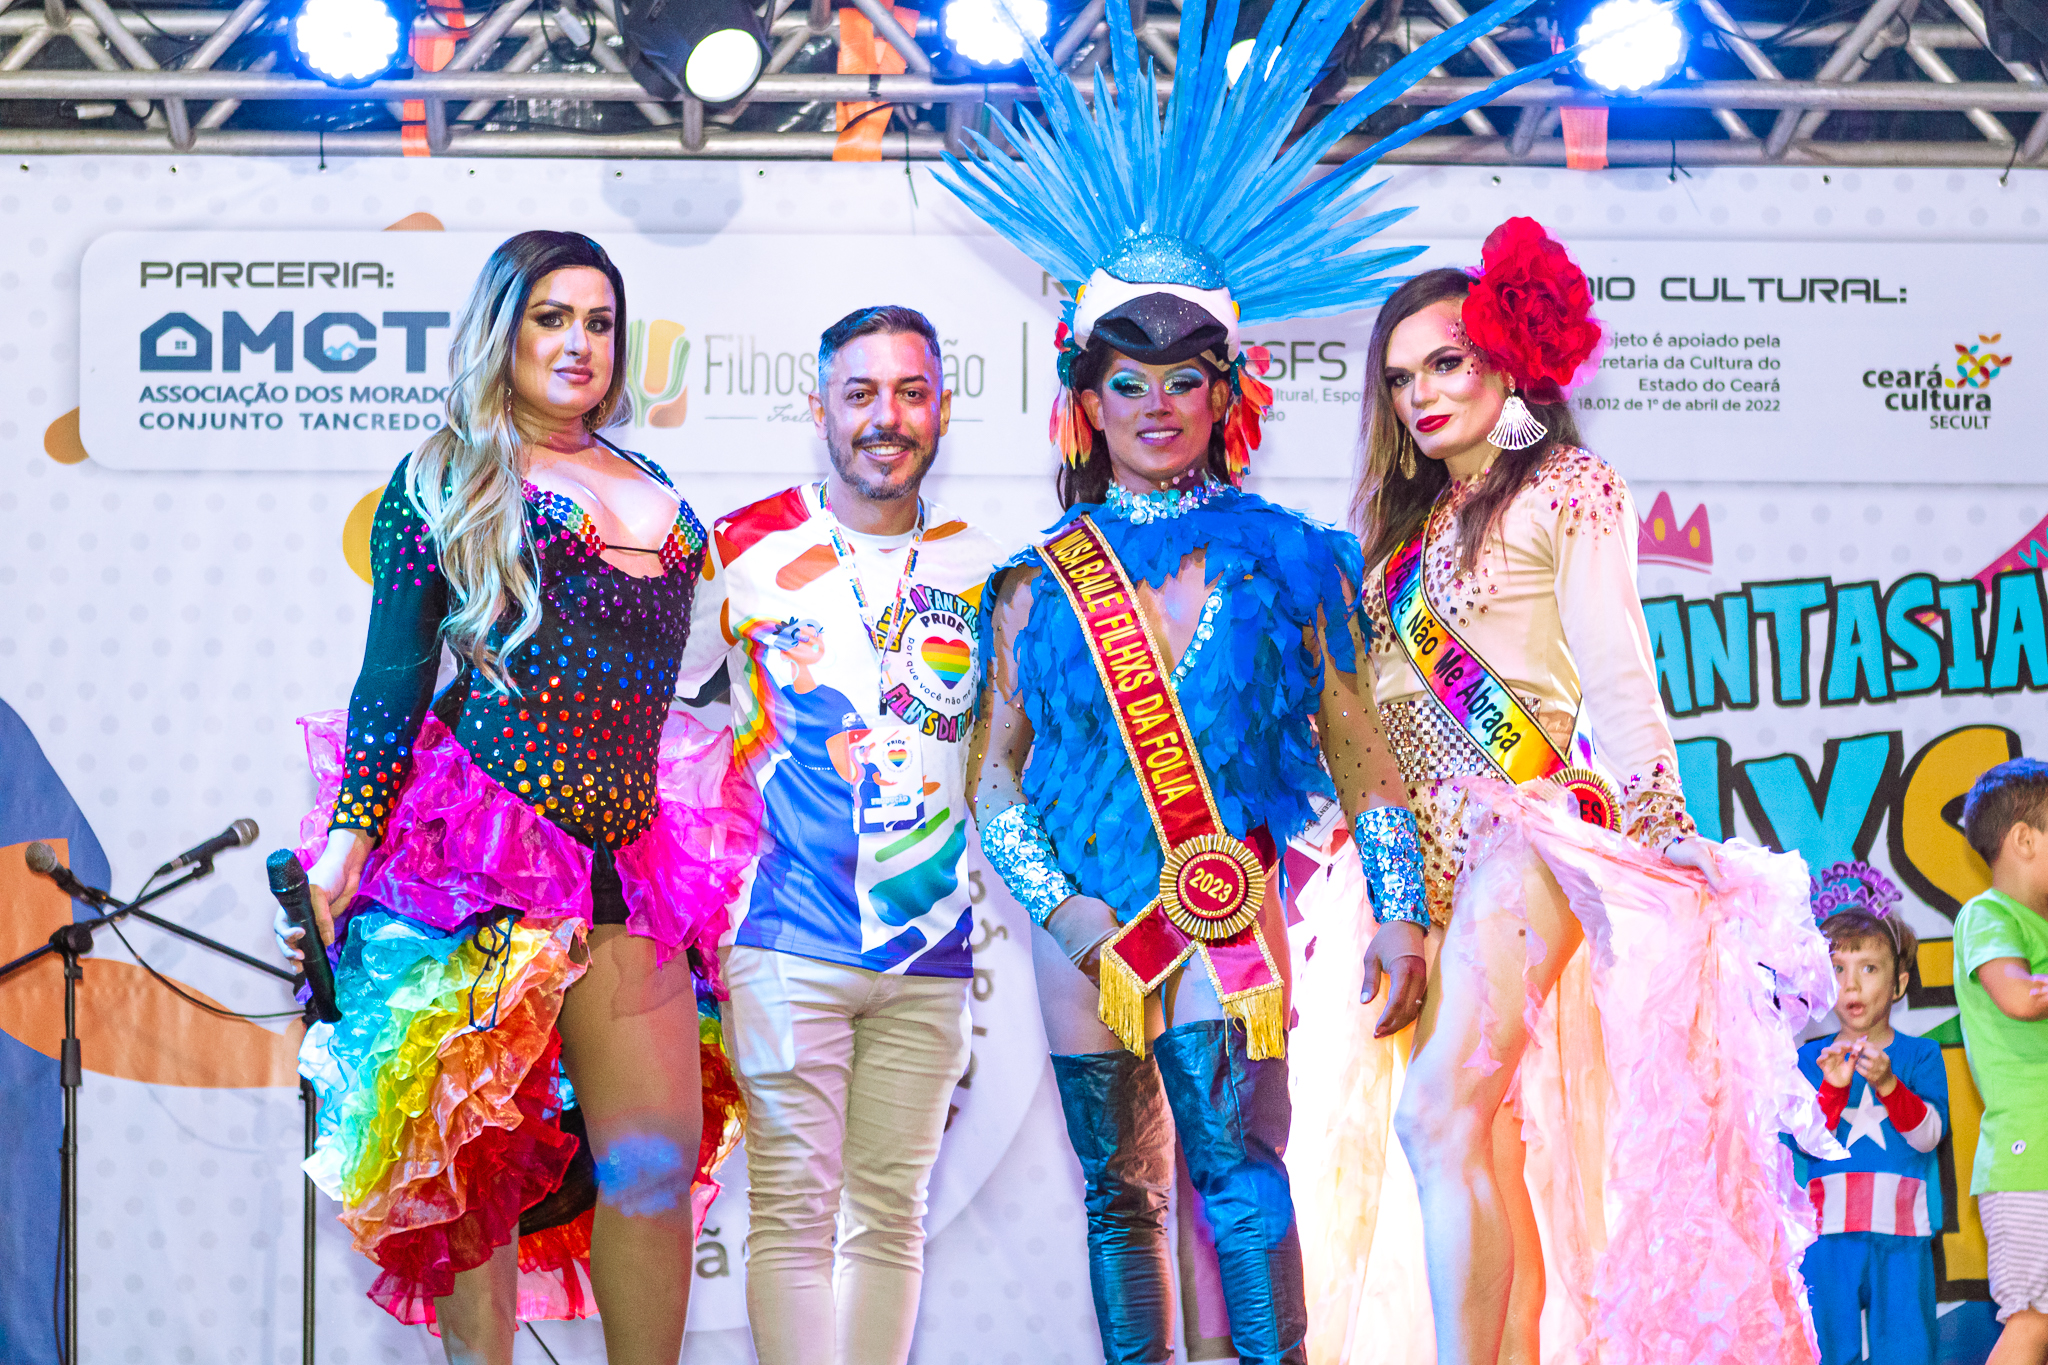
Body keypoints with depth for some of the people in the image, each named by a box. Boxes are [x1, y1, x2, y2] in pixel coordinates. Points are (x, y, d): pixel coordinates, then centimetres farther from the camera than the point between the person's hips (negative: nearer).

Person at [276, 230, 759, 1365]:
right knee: (479, 1153, -2)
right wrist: (345, 846, -8)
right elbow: (393, 675, 0)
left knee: (661, 1160, 0)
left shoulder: (652, 493, 20)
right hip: (490, 847, -5)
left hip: (633, 862, 5)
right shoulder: (444, 479, 5)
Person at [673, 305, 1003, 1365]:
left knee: (891, 1214, 7)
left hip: (928, 952, 3)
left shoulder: (981, 568, 9)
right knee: (794, 1208, -6)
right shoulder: (743, 551, 0)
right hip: (787, 941, -3)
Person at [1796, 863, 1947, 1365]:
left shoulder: (1920, 1055, 7)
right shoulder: (1809, 1059, 9)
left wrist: (1887, 1084, -20)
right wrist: (1832, 1088, -16)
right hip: (1828, 1229, 1)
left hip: (1901, 1232, -1)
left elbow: (1928, 1135, -6)